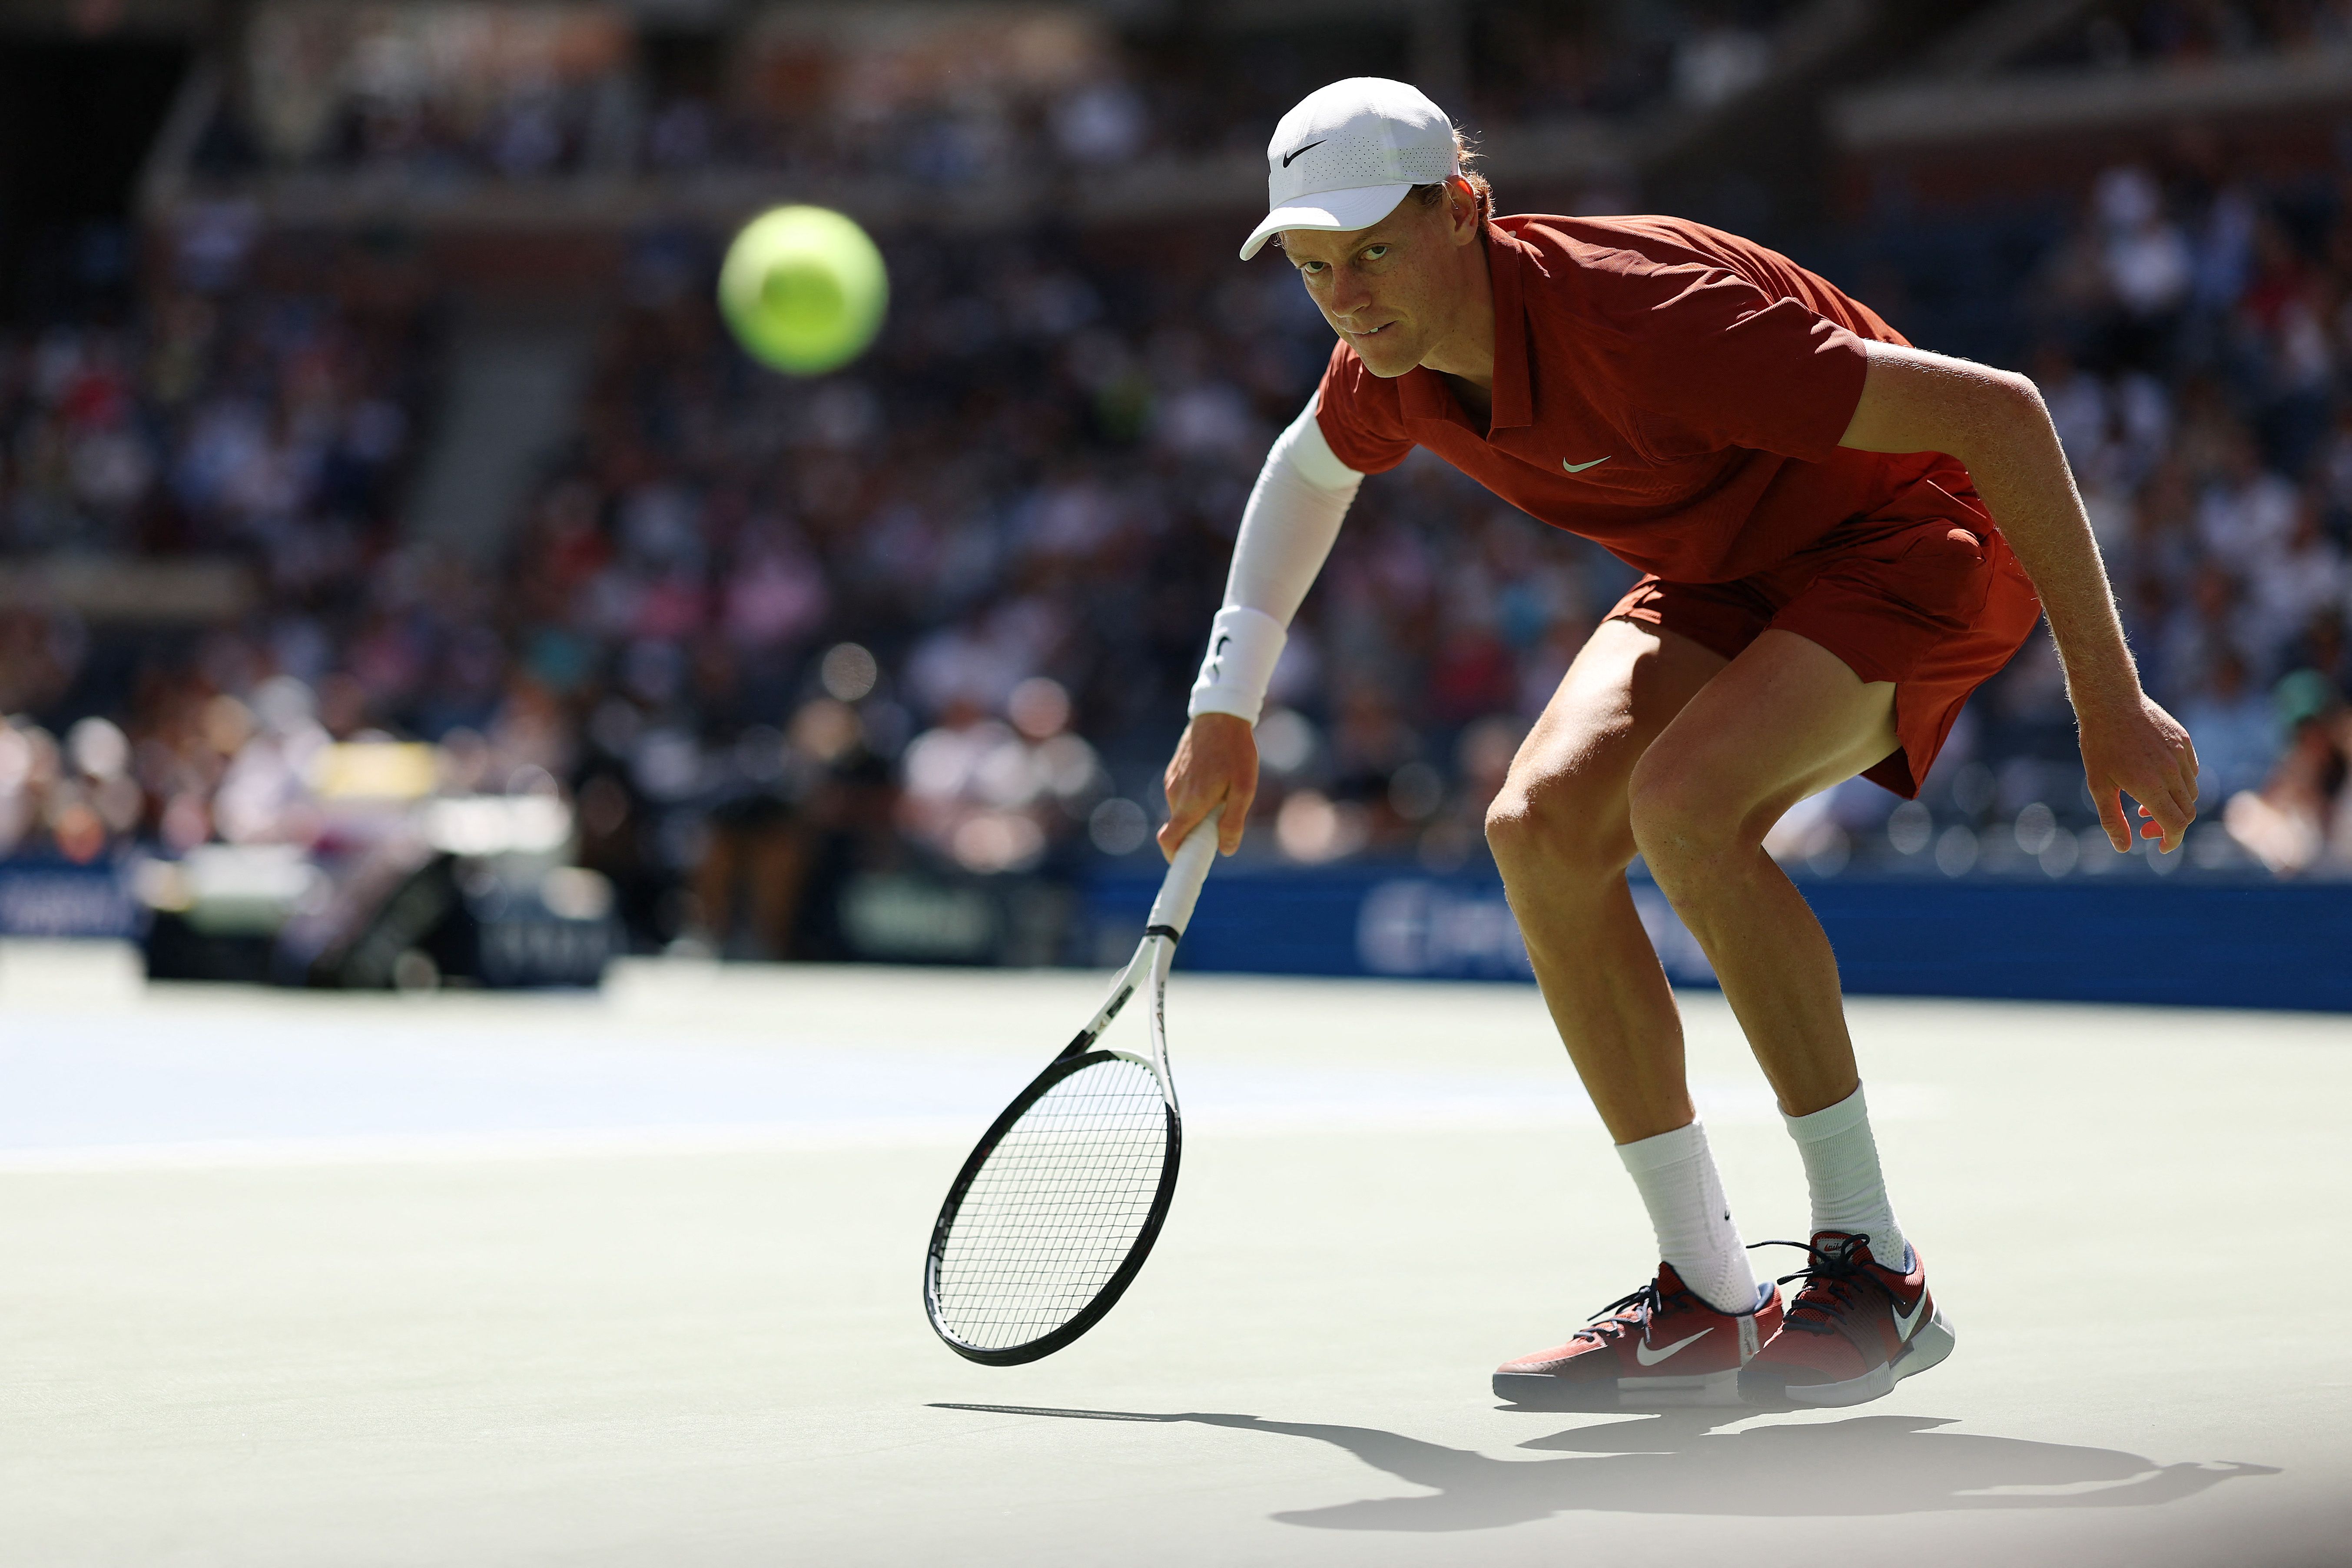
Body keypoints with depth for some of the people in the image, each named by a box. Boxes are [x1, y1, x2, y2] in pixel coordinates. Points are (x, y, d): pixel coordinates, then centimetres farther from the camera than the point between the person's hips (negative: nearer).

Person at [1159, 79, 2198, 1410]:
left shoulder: (1646, 323, -36)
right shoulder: (1391, 366, -11)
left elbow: (1997, 412, -32)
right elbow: (1311, 469, 18)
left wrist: (2110, 702, -29)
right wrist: (1227, 709, 12)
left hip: (1910, 540, -8)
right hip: (1725, 576, 8)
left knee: (1684, 807, -32)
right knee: (1544, 824, -15)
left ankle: (1874, 1272, -18)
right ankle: (1710, 1303, -7)